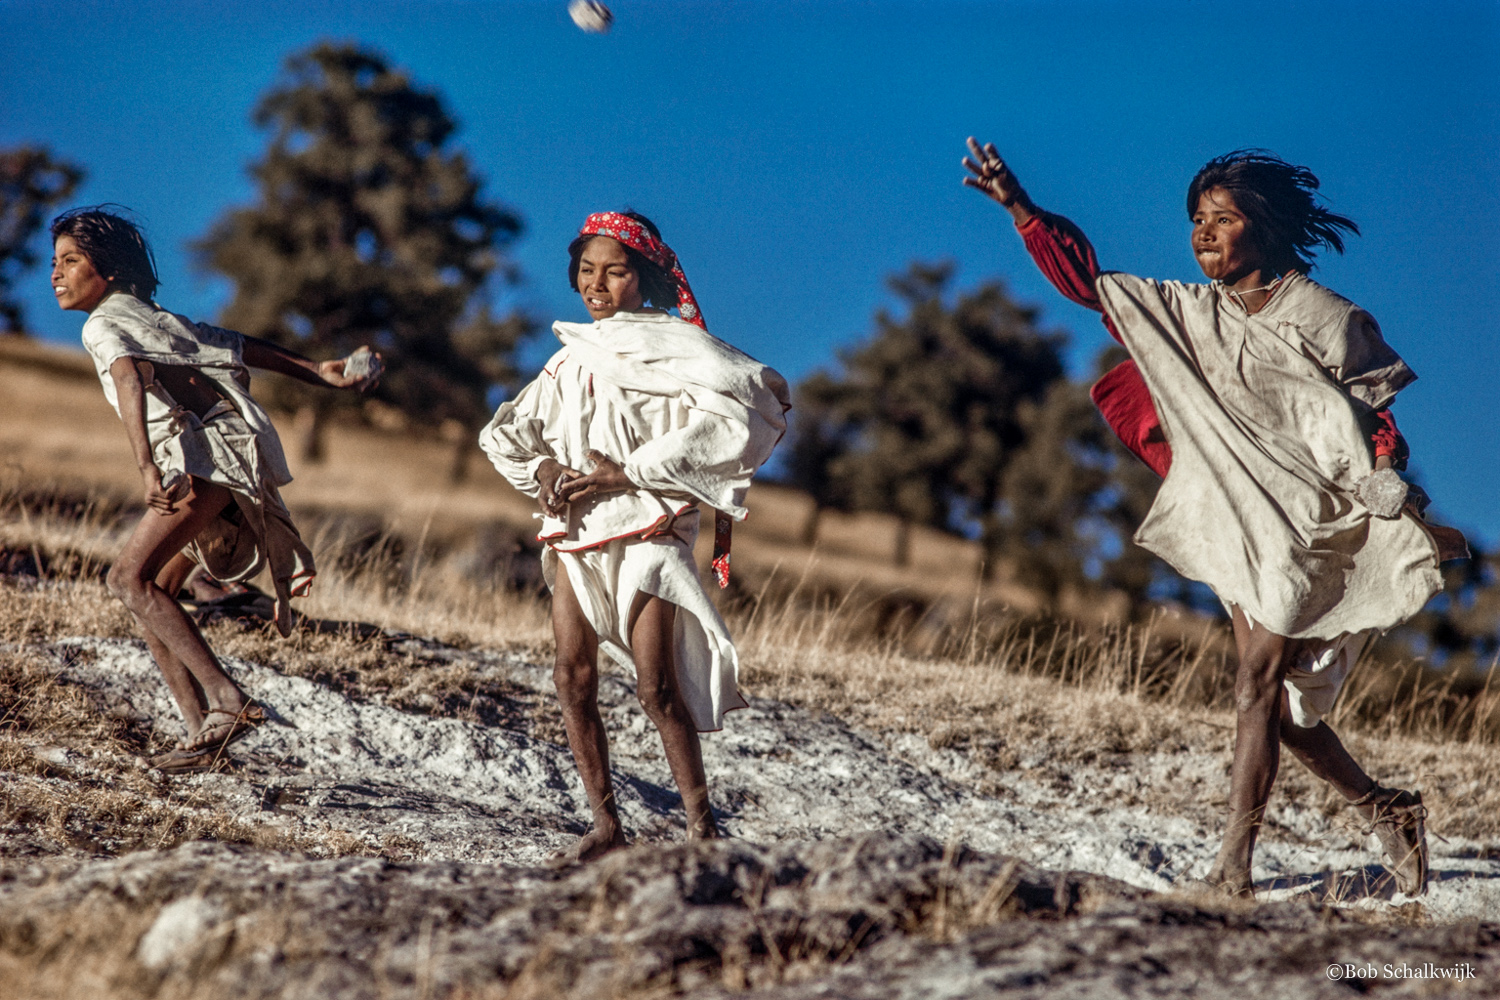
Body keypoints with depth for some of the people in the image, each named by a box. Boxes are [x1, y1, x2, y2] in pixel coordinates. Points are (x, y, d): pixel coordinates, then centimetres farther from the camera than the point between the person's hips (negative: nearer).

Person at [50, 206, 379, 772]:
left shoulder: (103, 324, -2)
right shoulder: (152, 318, 26)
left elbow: (130, 382, -22)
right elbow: (237, 346, 29)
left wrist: (147, 468, -36)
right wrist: (316, 373, 33)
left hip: (211, 453, -10)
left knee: (131, 578, -20)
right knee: (152, 597, 10)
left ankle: (228, 700, -29)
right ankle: (203, 733, 4)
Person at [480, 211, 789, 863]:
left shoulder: (670, 346, -2)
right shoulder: (571, 358, 17)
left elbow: (725, 423, -17)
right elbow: (508, 434, 24)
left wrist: (626, 473, -16)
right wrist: (543, 468, 0)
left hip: (648, 525, -6)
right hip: (577, 533, 6)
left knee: (655, 686, -12)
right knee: (573, 678, -2)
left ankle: (702, 827, -5)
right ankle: (605, 826, 4)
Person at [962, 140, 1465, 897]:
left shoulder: (1327, 322, -8)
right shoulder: (1190, 313, 7)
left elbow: (1376, 432, -6)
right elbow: (1085, 281, 7)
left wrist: (1411, 520, -14)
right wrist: (1017, 205, -3)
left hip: (1309, 523, -6)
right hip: (1238, 525, 6)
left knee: (1257, 687, -13)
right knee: (1276, 699, 8)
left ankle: (1233, 866, -14)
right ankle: (1385, 811, 24)